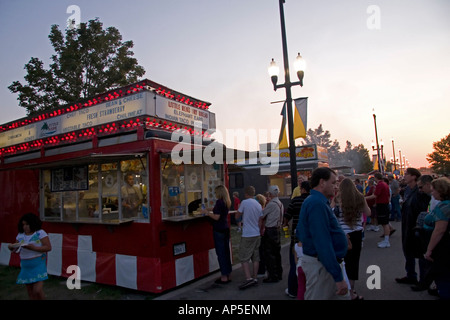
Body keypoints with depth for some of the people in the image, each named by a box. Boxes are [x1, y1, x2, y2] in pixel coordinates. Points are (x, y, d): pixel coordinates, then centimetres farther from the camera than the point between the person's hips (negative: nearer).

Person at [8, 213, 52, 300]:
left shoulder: (40, 233, -8)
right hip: (25, 266, 5)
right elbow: (17, 250, 11)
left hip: (38, 265, -5)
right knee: (30, 292, 10)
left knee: (37, 291, -13)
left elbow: (48, 247, -13)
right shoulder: (20, 235, 7)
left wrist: (34, 248, -24)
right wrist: (12, 248, -11)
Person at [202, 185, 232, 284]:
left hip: (219, 230, -8)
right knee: (226, 252, 14)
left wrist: (207, 212, -6)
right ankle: (228, 275, 22)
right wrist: (210, 212, 24)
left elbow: (216, 217, -18)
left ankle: (224, 277, 5)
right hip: (226, 229, 8)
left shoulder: (219, 202, -16)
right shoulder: (227, 202, 10)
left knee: (220, 253, -1)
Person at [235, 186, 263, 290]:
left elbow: (237, 216, -2)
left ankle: (248, 278, -10)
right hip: (257, 234, 6)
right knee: (255, 258, 11)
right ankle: (254, 277, 17)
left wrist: (239, 208, 15)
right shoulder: (259, 205, 7)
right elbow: (260, 222, 10)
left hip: (247, 235, -6)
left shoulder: (244, 202, -11)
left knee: (244, 258, -1)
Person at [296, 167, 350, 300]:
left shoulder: (313, 201, 12)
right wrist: (338, 277, -24)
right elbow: (323, 244, -26)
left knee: (344, 296, 18)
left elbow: (299, 233, 19)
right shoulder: (317, 204, -22)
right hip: (322, 266, -10)